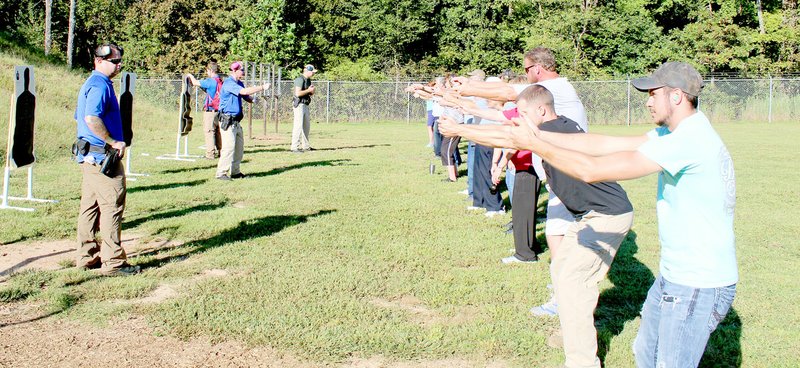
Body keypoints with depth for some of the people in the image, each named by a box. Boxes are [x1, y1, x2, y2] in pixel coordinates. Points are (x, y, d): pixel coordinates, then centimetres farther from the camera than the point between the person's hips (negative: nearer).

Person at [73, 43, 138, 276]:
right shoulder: (100, 85, -15)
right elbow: (92, 119, -28)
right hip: (103, 156, -11)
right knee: (112, 206, -7)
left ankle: (87, 257, 21)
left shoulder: (91, 84, 17)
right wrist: (113, 142, -20)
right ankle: (113, 261, -3)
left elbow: (80, 118, 24)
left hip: (89, 156, 11)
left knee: (91, 206, 14)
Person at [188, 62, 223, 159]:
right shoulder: (221, 81, 9)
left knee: (209, 132, -3)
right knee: (218, 132, 13)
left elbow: (195, 83, -9)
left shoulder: (210, 81, -14)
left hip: (210, 111, -7)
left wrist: (191, 76, 10)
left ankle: (210, 153, -3)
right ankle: (219, 151, 17)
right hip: (219, 111, 7)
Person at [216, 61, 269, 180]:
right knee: (228, 147, -13)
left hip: (236, 121, 10)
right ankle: (221, 173, -8)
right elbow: (244, 91, -27)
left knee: (239, 147, 11)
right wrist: (262, 87, -21)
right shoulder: (228, 83, -14)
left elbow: (247, 98, 16)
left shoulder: (239, 83, 16)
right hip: (227, 120, -10)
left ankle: (235, 172, 19)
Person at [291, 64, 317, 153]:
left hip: (305, 105, 10)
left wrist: (312, 91, 0)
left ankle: (305, 146, 24)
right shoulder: (300, 79, -14)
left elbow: (310, 94, 22)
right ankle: (294, 147, -12)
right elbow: (298, 93, -24)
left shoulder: (308, 80, 15)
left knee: (307, 126, 15)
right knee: (298, 126, -12)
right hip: (299, 105, -10)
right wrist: (308, 90, -16)